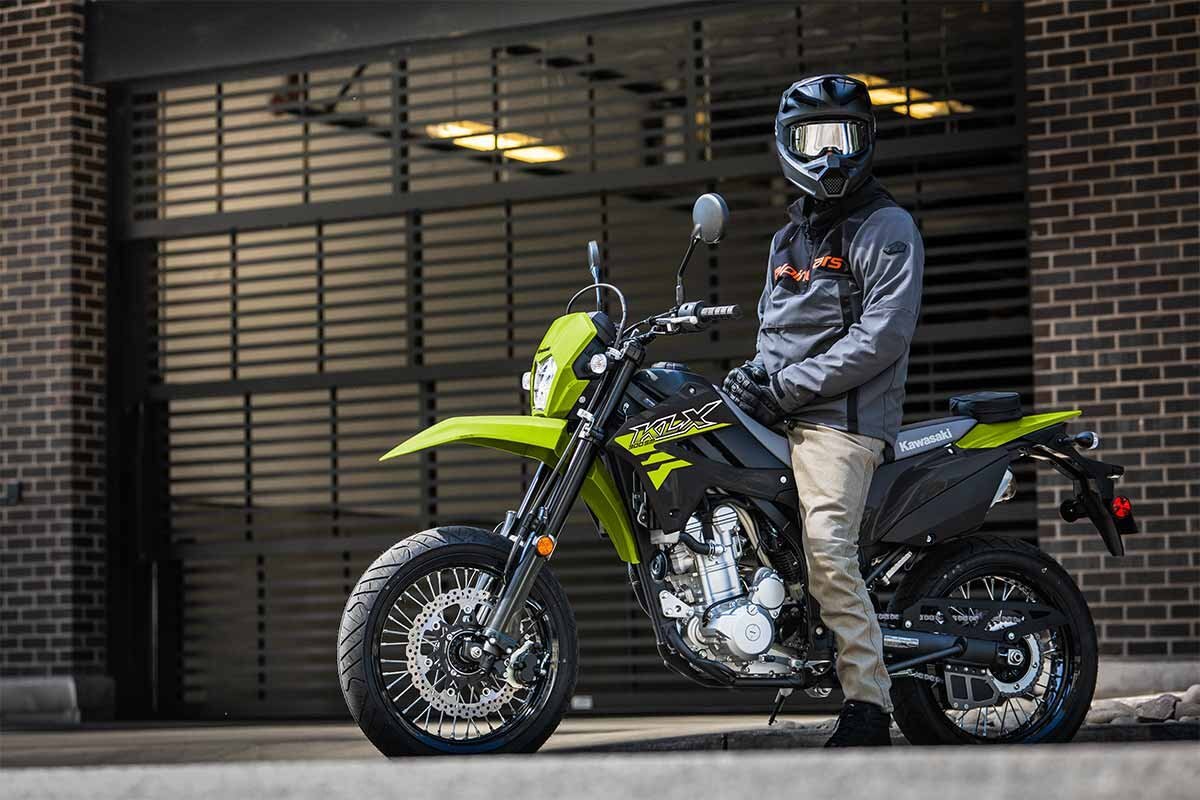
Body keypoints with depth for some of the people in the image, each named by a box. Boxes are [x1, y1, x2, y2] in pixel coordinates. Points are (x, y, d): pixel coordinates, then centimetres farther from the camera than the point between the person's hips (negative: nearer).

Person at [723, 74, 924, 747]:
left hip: (844, 416, -9)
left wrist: (789, 386, -15)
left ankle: (868, 708, -23)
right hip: (785, 415, 9)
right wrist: (759, 372, 4)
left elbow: (881, 335, -13)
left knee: (828, 551, -22)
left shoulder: (888, 229, -2)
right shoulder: (790, 237, 25)